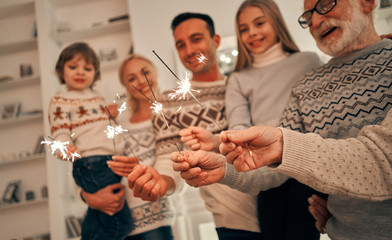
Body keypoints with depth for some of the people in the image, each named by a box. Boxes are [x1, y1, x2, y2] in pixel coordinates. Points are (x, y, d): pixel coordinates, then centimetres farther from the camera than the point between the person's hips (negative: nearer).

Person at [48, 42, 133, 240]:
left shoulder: (98, 97, 20)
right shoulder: (60, 101, -1)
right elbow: (60, 133, -12)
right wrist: (65, 148, -30)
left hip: (110, 162, 8)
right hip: (90, 163, -8)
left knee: (96, 217, 19)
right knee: (120, 222, -11)